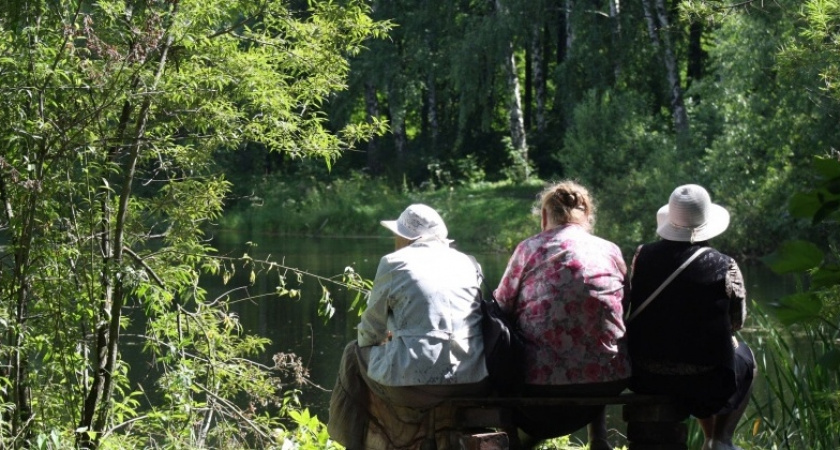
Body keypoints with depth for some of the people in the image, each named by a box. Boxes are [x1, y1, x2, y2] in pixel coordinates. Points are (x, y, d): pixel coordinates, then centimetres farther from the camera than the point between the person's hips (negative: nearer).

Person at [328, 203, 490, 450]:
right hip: (474, 383, 5)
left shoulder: (395, 263, 3)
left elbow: (370, 332, 10)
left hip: (416, 379, -5)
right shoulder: (469, 264, 16)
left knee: (355, 355, 22)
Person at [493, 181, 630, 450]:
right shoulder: (611, 251, 8)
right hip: (609, 381, 3)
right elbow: (624, 311, 14)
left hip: (543, 382, -3)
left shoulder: (530, 249, 1)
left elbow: (502, 307, 5)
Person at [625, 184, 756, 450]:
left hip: (644, 379, 3)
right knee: (744, 357, 29)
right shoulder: (725, 268, -13)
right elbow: (736, 322, 3)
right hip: (705, 383, -3)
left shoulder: (642, 257, -6)